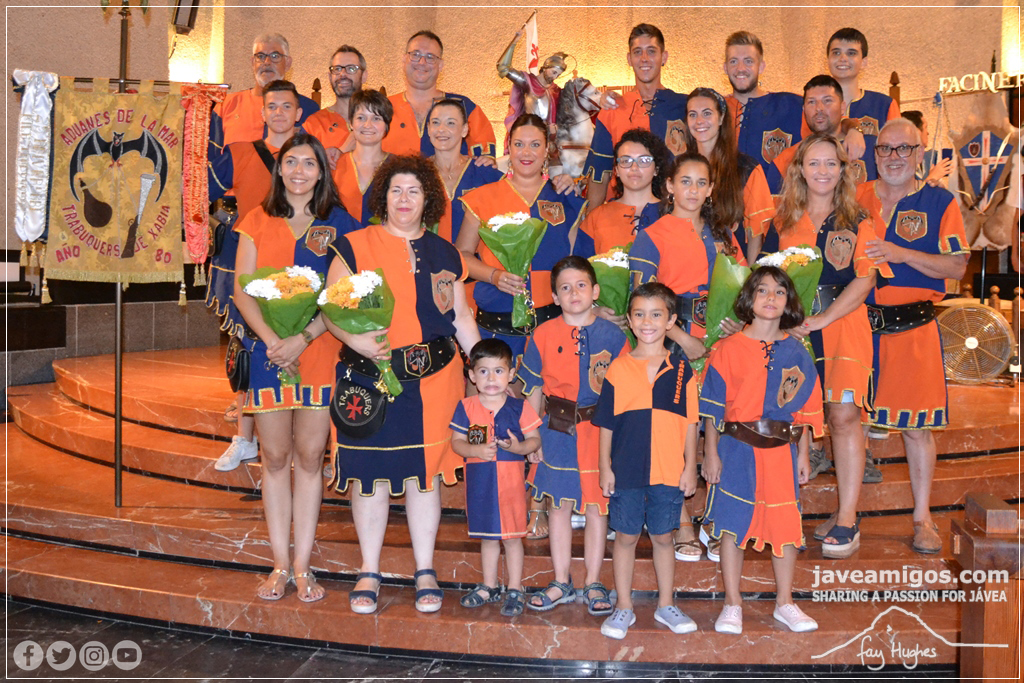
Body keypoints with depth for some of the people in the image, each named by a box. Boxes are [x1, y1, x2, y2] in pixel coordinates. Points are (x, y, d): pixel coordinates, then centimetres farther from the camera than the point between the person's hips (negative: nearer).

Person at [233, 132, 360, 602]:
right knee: (275, 457, 5)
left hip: (320, 351, -1)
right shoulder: (258, 221, 10)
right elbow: (242, 288, 4)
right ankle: (280, 565, 14)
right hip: (267, 350, 1)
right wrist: (271, 338, -11)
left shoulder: (338, 223, 5)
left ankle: (303, 566, 12)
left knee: (310, 456, 2)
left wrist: (302, 339, -14)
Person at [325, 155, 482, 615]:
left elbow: (461, 317, 16)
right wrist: (355, 338, -21)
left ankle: (425, 572, 19)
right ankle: (369, 573, 19)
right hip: (368, 378, -1)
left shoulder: (444, 254, 12)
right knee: (369, 473, 4)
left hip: (432, 379, 2)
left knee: (425, 472, 6)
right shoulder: (355, 246, 3)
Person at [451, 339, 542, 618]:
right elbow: (456, 442, -1)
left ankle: (515, 590, 19)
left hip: (510, 479, -2)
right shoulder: (466, 408, -1)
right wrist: (477, 450, -18)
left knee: (512, 536, 5)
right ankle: (488, 586, 32)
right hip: (479, 481, 2)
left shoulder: (518, 407, -5)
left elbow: (535, 440, -2)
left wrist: (520, 447, -23)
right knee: (487, 537, 16)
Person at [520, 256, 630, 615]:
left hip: (601, 431, -1)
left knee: (598, 504, 6)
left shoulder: (613, 335, -2)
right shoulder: (543, 335, 0)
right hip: (557, 431, 1)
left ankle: (593, 583, 20)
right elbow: (533, 390, 6)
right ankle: (561, 583, 23)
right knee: (559, 503, 10)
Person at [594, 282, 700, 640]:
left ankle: (665, 605, 27)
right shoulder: (618, 369, -1)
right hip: (626, 471, 0)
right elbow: (606, 423, 2)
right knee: (625, 537, 9)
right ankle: (624, 608, 22)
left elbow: (690, 422, 4)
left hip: (669, 472, 1)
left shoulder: (681, 370, 1)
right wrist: (605, 467, -1)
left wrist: (690, 467, 1)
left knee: (663, 537, 12)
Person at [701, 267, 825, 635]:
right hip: (737, 450, -2)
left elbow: (804, 407, 10)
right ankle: (732, 604, 19)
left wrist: (803, 454, 8)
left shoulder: (795, 352, 5)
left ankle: (785, 603, 24)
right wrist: (711, 453, -4)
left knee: (787, 525, 8)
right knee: (733, 524, 4)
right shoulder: (729, 348, -4)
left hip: (782, 452, 3)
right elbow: (713, 406, -2)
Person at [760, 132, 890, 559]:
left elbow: (863, 281, -3)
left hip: (843, 325, -2)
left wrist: (820, 320, -13)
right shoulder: (783, 223, 13)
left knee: (844, 415, -12)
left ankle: (847, 518, -6)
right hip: (791, 328, 2)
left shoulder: (857, 223, 6)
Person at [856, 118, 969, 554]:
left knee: (917, 424, 2)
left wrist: (901, 254, -16)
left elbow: (957, 267, -5)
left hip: (913, 326, -2)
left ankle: (922, 517, 15)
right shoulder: (855, 198, 9)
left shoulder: (939, 203, 3)